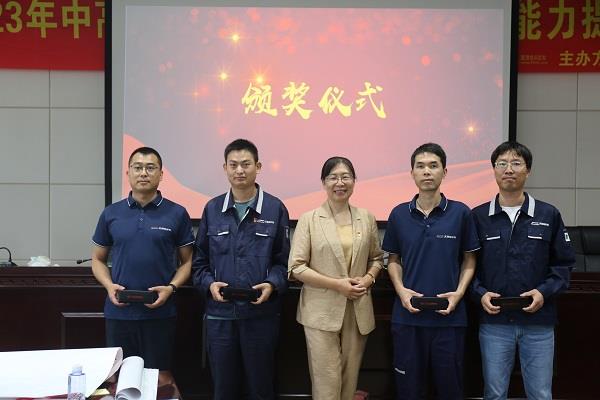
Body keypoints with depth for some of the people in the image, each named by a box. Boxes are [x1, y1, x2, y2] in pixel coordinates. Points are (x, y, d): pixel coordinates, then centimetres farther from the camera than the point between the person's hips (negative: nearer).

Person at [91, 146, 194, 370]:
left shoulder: (177, 214, 1)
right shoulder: (111, 214, 6)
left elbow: (187, 261, 5)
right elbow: (98, 259, 13)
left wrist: (171, 288, -13)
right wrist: (109, 286, -6)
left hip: (160, 313, -2)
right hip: (119, 312, 2)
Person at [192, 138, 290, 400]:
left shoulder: (275, 209, 0)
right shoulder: (212, 209, 6)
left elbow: (284, 260, 2)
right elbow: (199, 261, 9)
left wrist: (273, 284, -16)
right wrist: (209, 284, -9)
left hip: (261, 314, -2)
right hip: (219, 313, 2)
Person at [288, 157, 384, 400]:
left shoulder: (366, 218, 7)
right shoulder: (309, 219, -4)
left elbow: (376, 258, 18)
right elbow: (296, 267, -7)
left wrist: (368, 278, -4)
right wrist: (337, 284, -14)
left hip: (358, 311, 3)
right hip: (322, 311, -3)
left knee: (350, 380, 11)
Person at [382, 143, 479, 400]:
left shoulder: (460, 213, -2)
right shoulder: (399, 214, 3)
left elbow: (469, 260, 6)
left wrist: (459, 293, -9)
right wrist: (401, 290, -6)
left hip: (449, 317, -1)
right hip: (407, 315, 1)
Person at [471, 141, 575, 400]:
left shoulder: (548, 215, 3)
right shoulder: (478, 217, 2)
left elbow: (563, 264, 5)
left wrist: (545, 292, -10)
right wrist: (480, 293, -9)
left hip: (539, 322, 0)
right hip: (494, 321, 0)